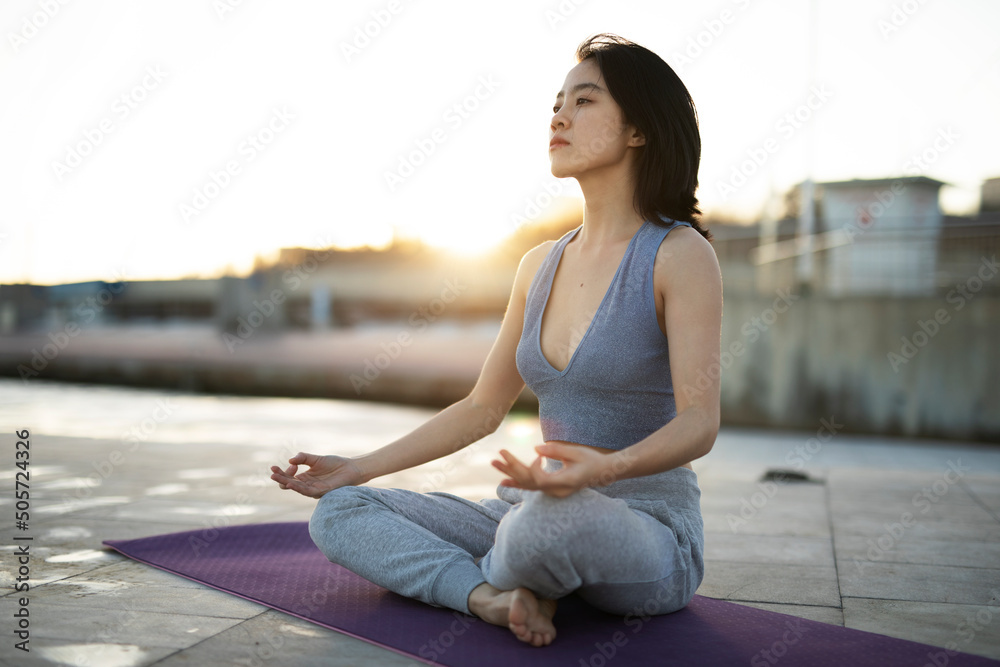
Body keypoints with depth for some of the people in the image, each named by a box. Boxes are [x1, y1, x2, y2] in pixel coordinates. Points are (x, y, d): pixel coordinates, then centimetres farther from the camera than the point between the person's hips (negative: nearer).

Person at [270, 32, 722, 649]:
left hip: (648, 532, -5)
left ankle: (493, 580, -7)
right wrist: (359, 468, 10)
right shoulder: (540, 266, 10)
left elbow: (699, 423, -18)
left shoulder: (680, 252, -10)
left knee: (558, 515, -41)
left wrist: (605, 469, -39)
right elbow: (481, 408, 13)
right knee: (337, 513, -5)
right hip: (536, 513, 6)